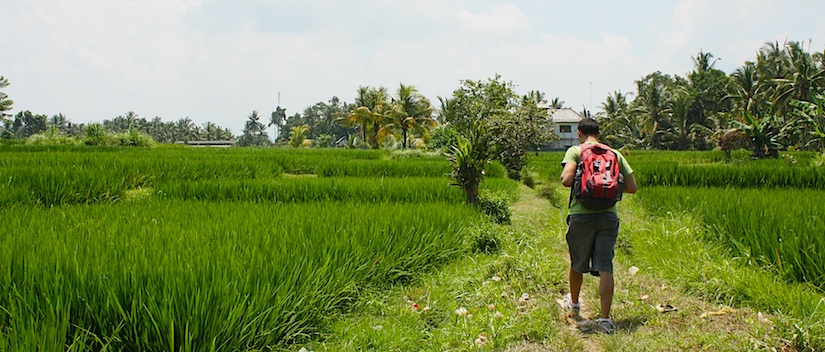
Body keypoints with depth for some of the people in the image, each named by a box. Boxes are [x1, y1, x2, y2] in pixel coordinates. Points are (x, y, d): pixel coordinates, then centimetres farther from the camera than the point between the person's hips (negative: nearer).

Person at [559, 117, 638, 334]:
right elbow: (632, 187, 8)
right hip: (608, 215, 2)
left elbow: (566, 180, -16)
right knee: (605, 267, 0)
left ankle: (573, 303, 39)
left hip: (581, 214, -2)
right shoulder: (615, 154, 10)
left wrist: (579, 183, 7)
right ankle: (605, 318, -5)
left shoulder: (575, 151, -1)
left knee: (577, 264, 17)